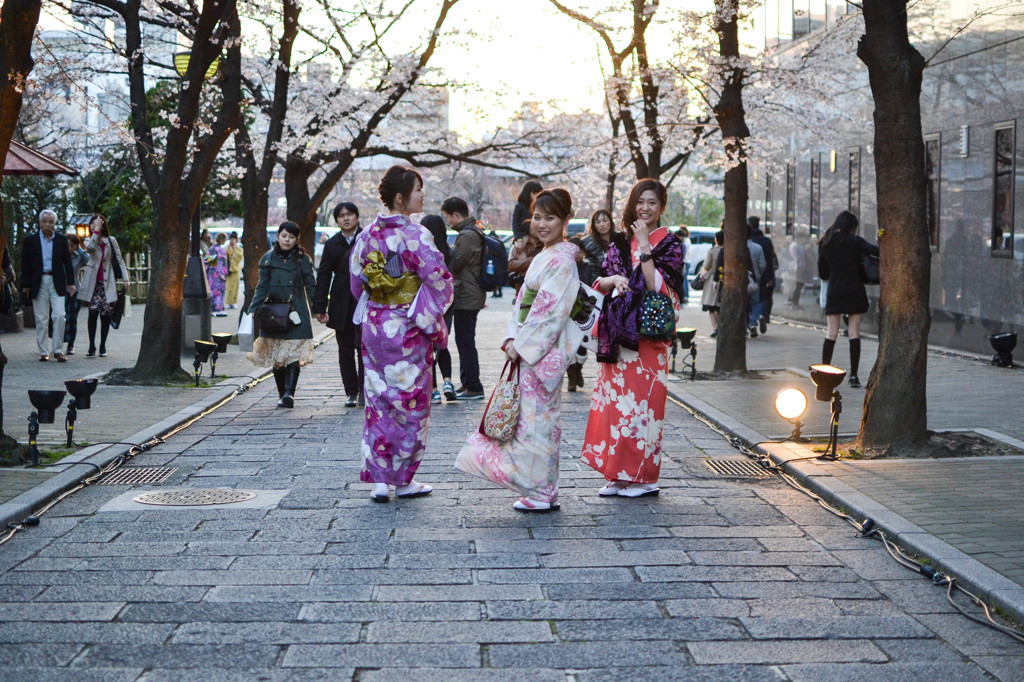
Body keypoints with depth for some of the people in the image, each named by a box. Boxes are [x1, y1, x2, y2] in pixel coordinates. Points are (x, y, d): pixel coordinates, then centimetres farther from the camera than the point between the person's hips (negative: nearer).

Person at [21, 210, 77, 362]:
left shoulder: (61, 240, 6)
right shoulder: (31, 240, 4)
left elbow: (67, 262, 8)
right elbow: (25, 263, 4)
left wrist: (71, 283, 3)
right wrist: (26, 285, -1)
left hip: (57, 282, 0)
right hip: (38, 283, 0)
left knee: (59, 316, -9)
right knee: (41, 319, 3)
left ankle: (58, 350, -2)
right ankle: (43, 352, 10)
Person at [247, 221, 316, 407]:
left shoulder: (303, 259, 3)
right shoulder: (268, 259, 7)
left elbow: (311, 287, 5)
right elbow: (262, 287, 5)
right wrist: (253, 310, -6)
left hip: (296, 314, -2)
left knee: (294, 354, -14)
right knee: (276, 356, 3)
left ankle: (289, 393, -22)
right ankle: (282, 394, 10)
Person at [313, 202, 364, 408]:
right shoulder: (332, 245, 9)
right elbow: (323, 276, 8)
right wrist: (320, 307, 2)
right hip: (341, 304, 3)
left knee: (363, 345, -9)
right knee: (345, 349, 7)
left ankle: (363, 390, 2)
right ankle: (351, 391, 15)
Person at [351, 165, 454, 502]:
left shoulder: (368, 234, 3)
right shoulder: (415, 235, -16)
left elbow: (357, 281, 10)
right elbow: (439, 280, -17)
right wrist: (434, 314, 1)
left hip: (374, 326, 6)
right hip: (408, 329, -6)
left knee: (379, 399, 10)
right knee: (410, 400, 5)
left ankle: (379, 478, 11)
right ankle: (404, 479, 12)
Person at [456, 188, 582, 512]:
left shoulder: (562, 260, -13)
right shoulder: (544, 257, 16)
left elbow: (551, 312, -18)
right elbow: (523, 301, 14)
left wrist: (522, 345, -15)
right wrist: (512, 338, 1)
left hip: (544, 352, -9)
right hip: (527, 350, 9)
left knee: (536, 419, -4)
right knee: (531, 418, 11)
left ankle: (542, 494, 6)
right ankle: (539, 491, 18)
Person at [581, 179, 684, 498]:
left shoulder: (670, 243, -2)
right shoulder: (621, 241, 13)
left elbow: (657, 286, -14)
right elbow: (601, 284, 13)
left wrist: (645, 247, -14)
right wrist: (613, 280, -9)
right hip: (617, 332, 5)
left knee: (642, 399, -5)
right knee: (616, 398, 5)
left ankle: (644, 476, 4)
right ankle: (620, 474, 13)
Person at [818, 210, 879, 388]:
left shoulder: (825, 244, 7)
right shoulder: (855, 242, -4)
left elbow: (822, 273, 10)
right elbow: (876, 251, -17)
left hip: (834, 292, 3)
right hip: (854, 291, -3)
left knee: (831, 333, 7)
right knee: (854, 333, 1)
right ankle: (853, 375, 0)